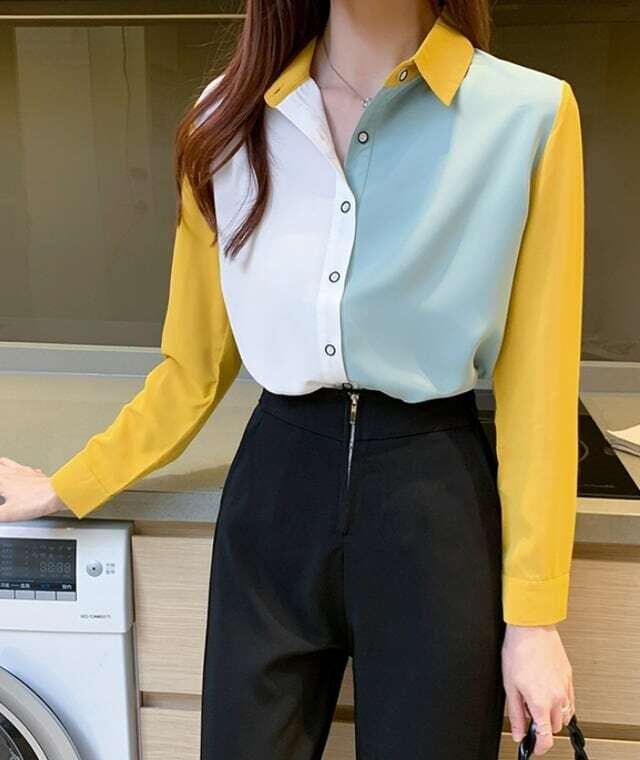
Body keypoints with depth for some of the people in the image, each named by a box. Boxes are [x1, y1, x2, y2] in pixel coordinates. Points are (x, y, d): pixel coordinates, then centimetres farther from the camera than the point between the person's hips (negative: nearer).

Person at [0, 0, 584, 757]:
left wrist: (532, 614, -4)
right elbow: (194, 363, 9)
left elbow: (534, 386, -6)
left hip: (432, 496, -2)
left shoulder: (528, 113, -8)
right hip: (274, 484, 3)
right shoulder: (229, 116, 1)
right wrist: (66, 486, 13)